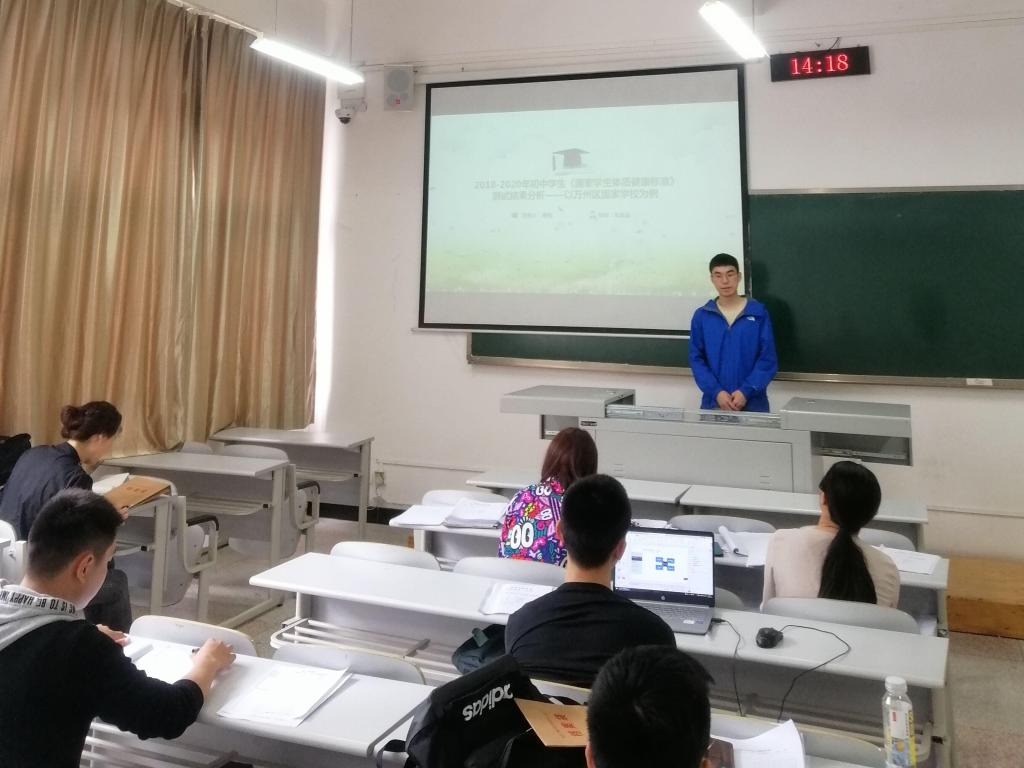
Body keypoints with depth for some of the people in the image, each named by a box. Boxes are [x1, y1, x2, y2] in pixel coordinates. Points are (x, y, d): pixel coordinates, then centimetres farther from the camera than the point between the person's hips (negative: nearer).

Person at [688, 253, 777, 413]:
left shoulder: (758, 312, 0)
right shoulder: (701, 316, 3)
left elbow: (768, 359, -3)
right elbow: (697, 360, 1)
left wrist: (746, 391, -14)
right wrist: (716, 392, -12)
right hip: (713, 402, 1)